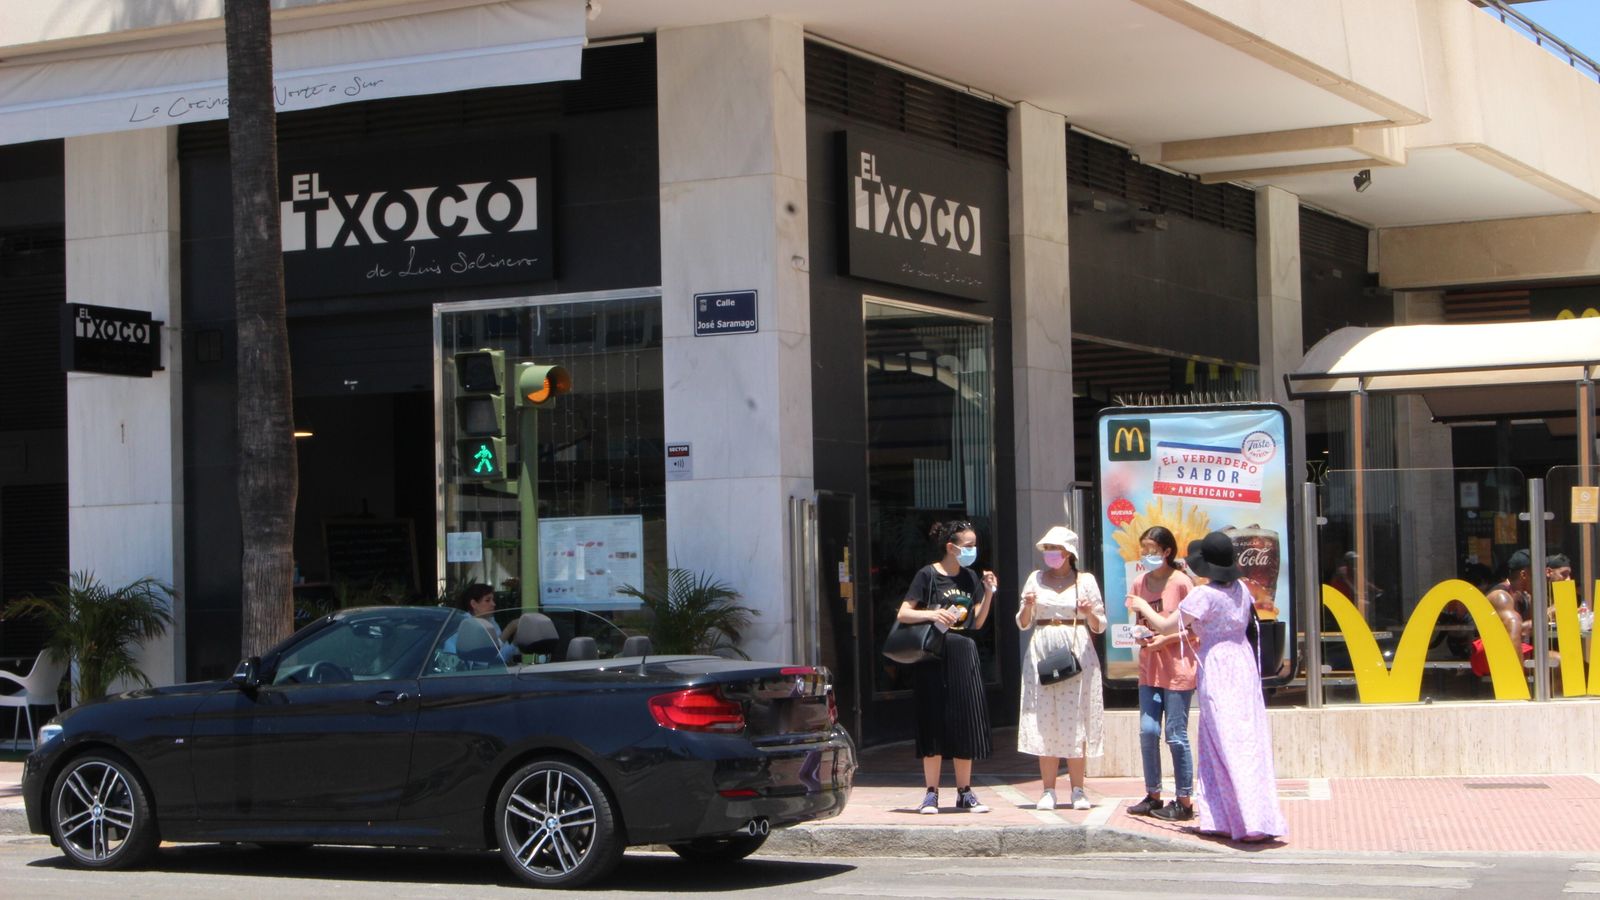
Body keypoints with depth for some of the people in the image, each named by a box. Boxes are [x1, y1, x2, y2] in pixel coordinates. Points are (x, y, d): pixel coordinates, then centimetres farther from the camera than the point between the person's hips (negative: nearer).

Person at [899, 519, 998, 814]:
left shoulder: (971, 578, 12)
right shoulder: (928, 575, -4)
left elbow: (978, 622, 12)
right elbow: (903, 614, -7)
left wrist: (989, 593, 0)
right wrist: (932, 614, -23)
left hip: (963, 656, 5)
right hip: (934, 657, -5)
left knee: (966, 723, 4)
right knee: (934, 723, -3)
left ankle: (965, 792, 12)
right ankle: (931, 793, 4)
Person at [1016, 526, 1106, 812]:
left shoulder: (1085, 581, 5)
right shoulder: (1036, 579, 11)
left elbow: (1099, 626, 7)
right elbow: (1023, 624, 13)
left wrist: (1089, 613, -13)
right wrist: (1028, 606, -6)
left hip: (1077, 654, -2)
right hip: (1042, 654, 2)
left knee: (1075, 722, -2)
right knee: (1044, 723, -1)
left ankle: (1078, 790, 5)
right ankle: (1048, 791, 3)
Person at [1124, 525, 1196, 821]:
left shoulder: (1181, 583, -10)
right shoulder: (1139, 583, 8)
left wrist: (1165, 639, -17)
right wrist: (1139, 636, -4)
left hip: (1177, 666, -5)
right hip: (1149, 667, 6)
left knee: (1176, 735, -2)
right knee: (1148, 731, 1)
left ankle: (1184, 801, 6)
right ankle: (1153, 796, 13)